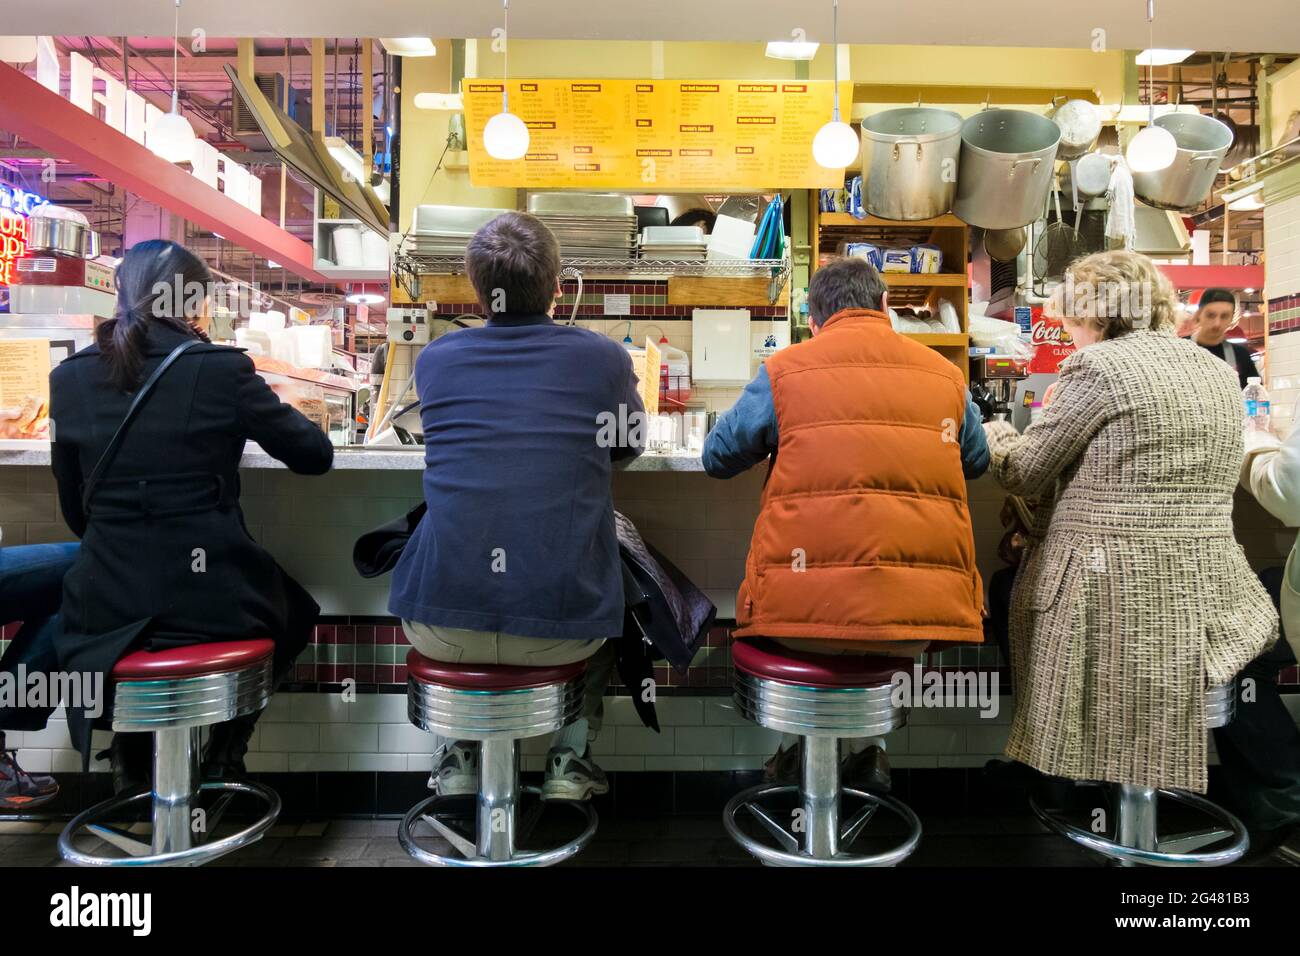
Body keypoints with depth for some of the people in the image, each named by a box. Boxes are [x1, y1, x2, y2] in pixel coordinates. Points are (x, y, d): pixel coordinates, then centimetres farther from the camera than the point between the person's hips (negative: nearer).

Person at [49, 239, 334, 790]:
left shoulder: (70, 378, 2)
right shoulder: (222, 369, -10)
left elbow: (76, 512, 11)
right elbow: (315, 456, 0)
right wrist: (255, 416, 18)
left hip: (106, 611, 3)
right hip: (211, 603, -3)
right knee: (292, 609, 31)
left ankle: (130, 755, 32)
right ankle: (224, 755, 27)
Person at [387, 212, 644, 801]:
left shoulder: (434, 359, 2)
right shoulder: (603, 358, -3)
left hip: (442, 628, 1)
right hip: (561, 629, -1)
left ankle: (458, 752, 31)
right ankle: (571, 754, 25)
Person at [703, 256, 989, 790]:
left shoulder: (785, 369, 2)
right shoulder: (946, 375, 10)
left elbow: (718, 458, 10)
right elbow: (977, 463, 27)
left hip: (804, 609, -2)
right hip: (924, 611, 2)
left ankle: (796, 744, 38)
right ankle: (865, 747, 41)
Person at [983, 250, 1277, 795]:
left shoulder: (1100, 365, -10)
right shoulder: (1217, 370, 15)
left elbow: (1025, 473, -6)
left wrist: (993, 432, 17)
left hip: (1114, 593, -8)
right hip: (1206, 591, 8)